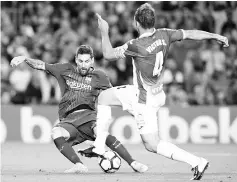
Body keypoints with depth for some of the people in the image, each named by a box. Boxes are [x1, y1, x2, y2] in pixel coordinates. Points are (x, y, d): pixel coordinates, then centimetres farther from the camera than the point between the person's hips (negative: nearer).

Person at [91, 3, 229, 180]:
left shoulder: (137, 46, -28)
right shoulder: (164, 35, -9)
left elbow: (109, 54, -17)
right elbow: (191, 34, 0)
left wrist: (104, 32, -3)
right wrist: (216, 36, 13)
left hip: (145, 101, -9)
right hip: (156, 92, 9)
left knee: (152, 145, 0)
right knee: (104, 97, 19)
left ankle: (197, 162, -3)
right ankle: (99, 146, 23)